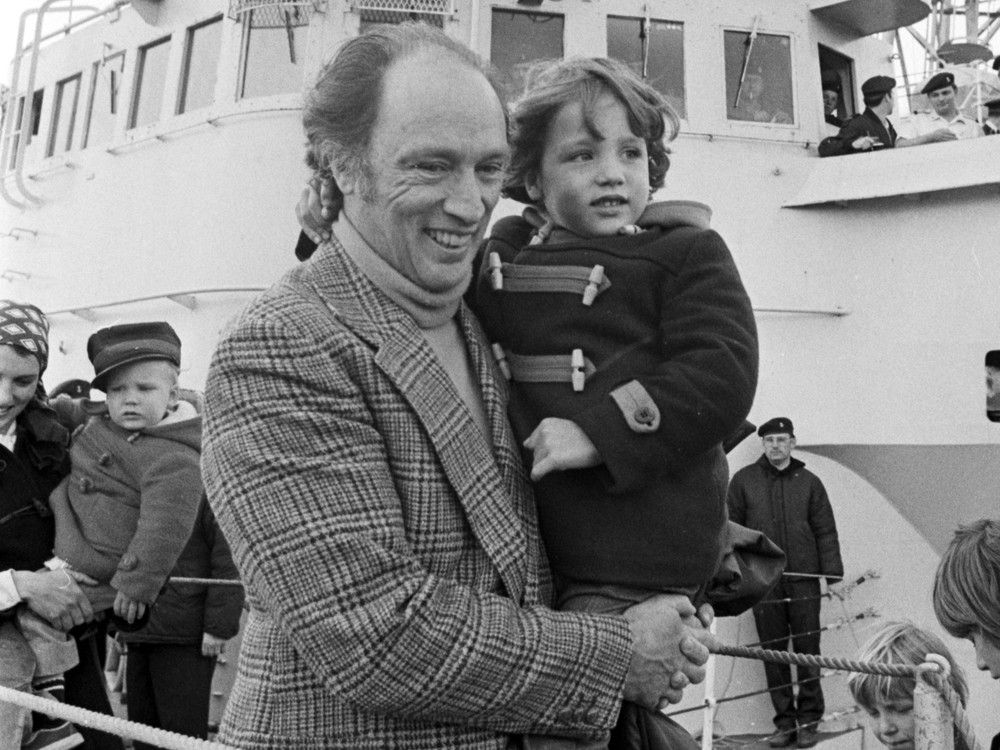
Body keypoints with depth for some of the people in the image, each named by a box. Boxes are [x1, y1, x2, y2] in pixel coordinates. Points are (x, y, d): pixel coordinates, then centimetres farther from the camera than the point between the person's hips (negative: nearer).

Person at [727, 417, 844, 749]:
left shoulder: (809, 482, 7)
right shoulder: (744, 480, 6)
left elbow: (825, 531, 6)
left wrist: (832, 570, -2)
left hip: (804, 579, 0)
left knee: (807, 650, 4)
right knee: (773, 652, 5)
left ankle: (809, 721, 17)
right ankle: (785, 722, 16)